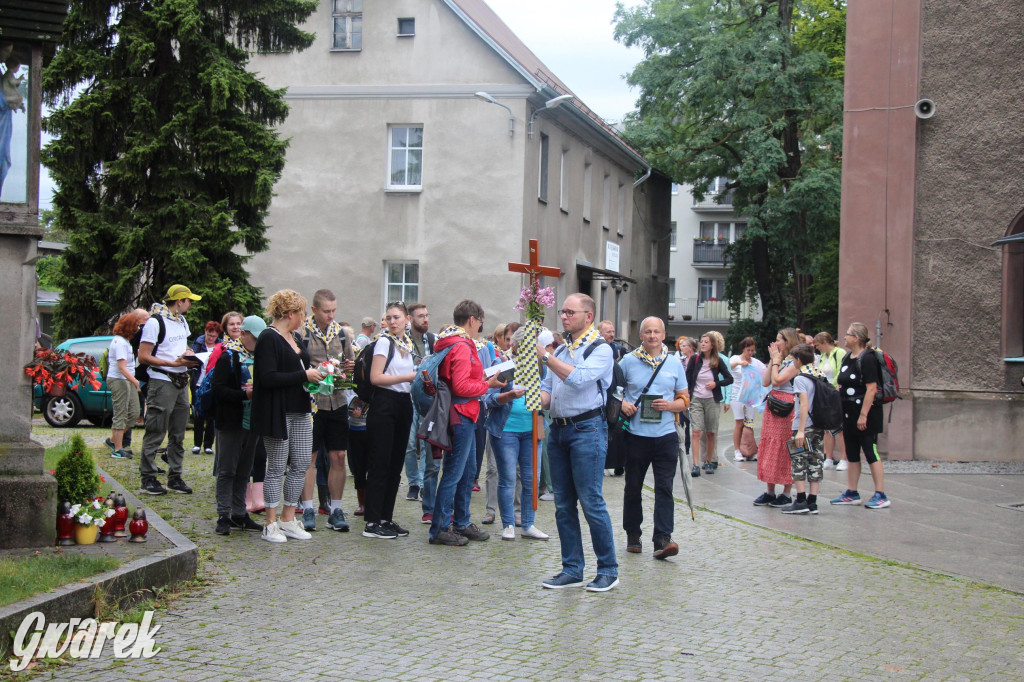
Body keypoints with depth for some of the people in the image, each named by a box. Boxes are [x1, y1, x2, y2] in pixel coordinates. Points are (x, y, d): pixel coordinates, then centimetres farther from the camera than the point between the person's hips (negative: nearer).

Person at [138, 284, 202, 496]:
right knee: (155, 433, -5)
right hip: (162, 381, -8)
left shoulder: (182, 321, 15)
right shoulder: (155, 322, -11)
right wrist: (174, 363, -18)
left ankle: (175, 476, 17)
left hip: (181, 382, 8)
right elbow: (143, 357, -14)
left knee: (178, 434, 11)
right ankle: (148, 478, 2)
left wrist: (190, 355, 6)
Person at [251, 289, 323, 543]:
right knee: (277, 467, -1)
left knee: (301, 464, 7)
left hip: (299, 412, 9)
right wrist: (304, 375, -18)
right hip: (278, 413, -9)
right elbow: (268, 378, -22)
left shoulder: (294, 338, 16)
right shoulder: (269, 338, -13)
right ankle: (271, 525, 8)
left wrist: (315, 374, 9)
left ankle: (288, 519, 17)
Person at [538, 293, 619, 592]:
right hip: (558, 430, 8)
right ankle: (572, 570, 15)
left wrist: (545, 355, -20)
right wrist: (535, 399, -3)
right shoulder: (561, 350, 18)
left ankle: (608, 570, 2)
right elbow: (547, 389, 18)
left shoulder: (600, 349, -5)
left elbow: (578, 378, -21)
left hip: (586, 429, -7)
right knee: (564, 505, 8)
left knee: (591, 502, -8)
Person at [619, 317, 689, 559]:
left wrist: (670, 405, -10)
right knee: (633, 487, 9)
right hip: (636, 435, 0)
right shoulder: (628, 361, 3)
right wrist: (621, 403, -8)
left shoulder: (674, 363, 7)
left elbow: (684, 400, 11)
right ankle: (633, 535, 23)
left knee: (664, 488, -6)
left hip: (666, 434, 0)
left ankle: (662, 539, -9)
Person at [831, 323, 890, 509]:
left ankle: (881, 495, -2)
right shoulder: (847, 358, 13)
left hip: (865, 413, -9)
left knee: (871, 453, -6)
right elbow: (841, 387, 20)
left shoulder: (867, 358, -14)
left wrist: (863, 415, -23)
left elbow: (871, 388, -20)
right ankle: (851, 493, 19)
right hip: (849, 414, 9)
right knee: (852, 455, 12)